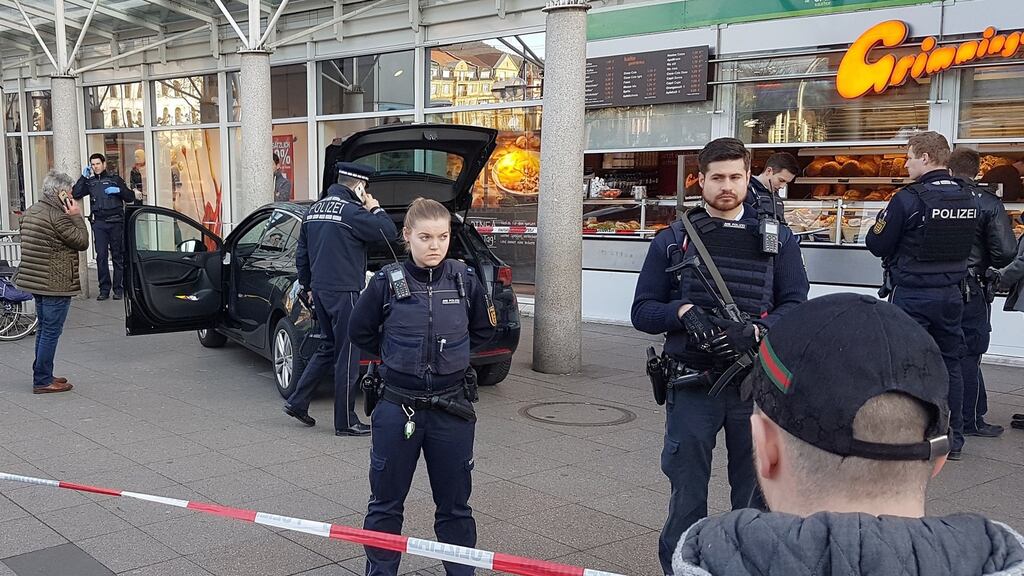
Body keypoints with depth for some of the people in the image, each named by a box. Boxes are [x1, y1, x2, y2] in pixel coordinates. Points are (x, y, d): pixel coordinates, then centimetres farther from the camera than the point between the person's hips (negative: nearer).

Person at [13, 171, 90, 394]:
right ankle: (42, 381, 2)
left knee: (44, 329, 18)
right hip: (56, 284, -10)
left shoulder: (32, 211, 12)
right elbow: (82, 242, -12)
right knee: (51, 332, -3)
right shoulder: (57, 217, -18)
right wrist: (77, 216, -8)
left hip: (36, 282, 10)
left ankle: (42, 375, 26)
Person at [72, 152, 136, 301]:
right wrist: (83, 177, -2)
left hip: (116, 222, -1)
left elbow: (130, 197, 9)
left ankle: (118, 288, 5)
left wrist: (119, 190, -9)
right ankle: (104, 289, 3)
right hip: (99, 223, 2)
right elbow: (75, 194, 1)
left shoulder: (115, 179, 10)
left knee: (117, 256, 0)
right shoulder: (89, 182, 15)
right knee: (101, 256, -2)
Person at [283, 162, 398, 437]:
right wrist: (375, 208, -1)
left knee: (330, 347, 22)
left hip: (320, 290, 9)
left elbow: (301, 254, 18)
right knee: (347, 357, 0)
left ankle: (297, 402, 21)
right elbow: (389, 231, -16)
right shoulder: (350, 212, -15)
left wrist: (306, 286, 27)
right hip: (344, 292, -8)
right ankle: (346, 422, 7)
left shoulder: (314, 210, 12)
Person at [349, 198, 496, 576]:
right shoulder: (387, 282, -7)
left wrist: (452, 352, 7)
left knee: (455, 505, 13)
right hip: (397, 407, -1)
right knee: (386, 502, 11)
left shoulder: (465, 280, -3)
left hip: (452, 409, 1)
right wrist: (396, 355, 7)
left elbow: (483, 330, 13)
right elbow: (360, 332, 7)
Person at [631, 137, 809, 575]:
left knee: (756, 493, 11)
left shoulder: (777, 238, 8)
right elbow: (643, 311, 5)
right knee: (687, 495, 7)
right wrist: (681, 312, -15)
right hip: (692, 385, 0)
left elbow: (794, 305, 1)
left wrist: (755, 331, -18)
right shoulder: (673, 240, 7)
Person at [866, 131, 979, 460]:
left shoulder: (909, 198, -16)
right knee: (950, 364, 14)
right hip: (952, 293, 6)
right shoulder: (969, 199, 3)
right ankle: (954, 440, 21)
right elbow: (965, 246, 14)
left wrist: (880, 221, 7)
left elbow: (877, 246, -10)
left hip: (912, 294, -6)